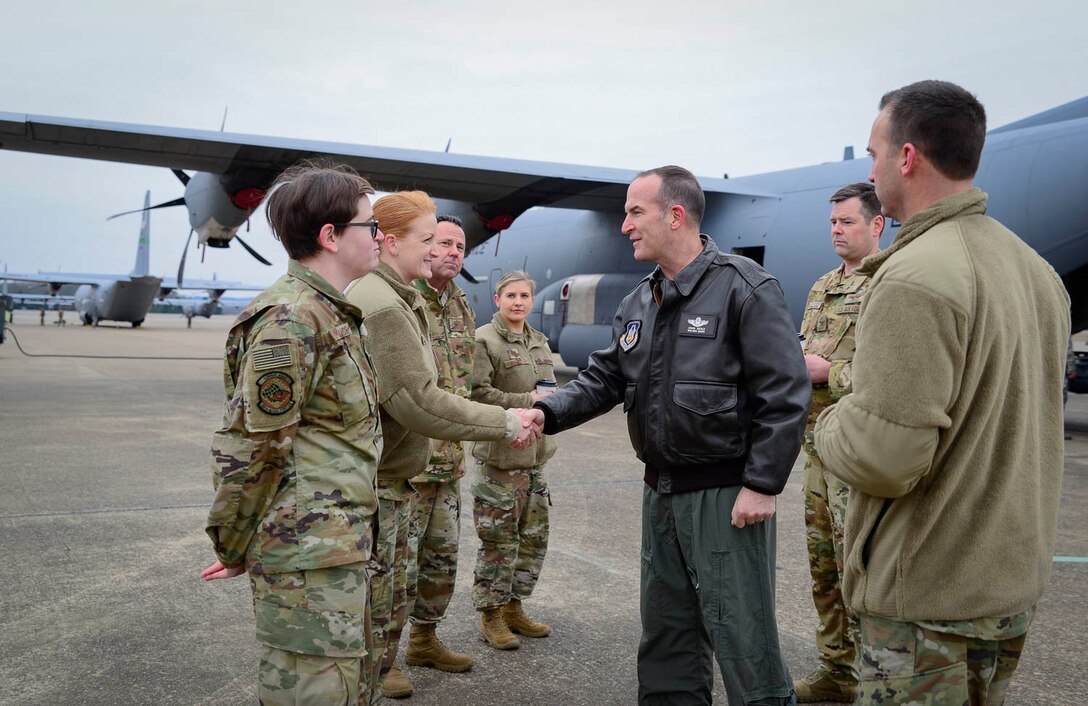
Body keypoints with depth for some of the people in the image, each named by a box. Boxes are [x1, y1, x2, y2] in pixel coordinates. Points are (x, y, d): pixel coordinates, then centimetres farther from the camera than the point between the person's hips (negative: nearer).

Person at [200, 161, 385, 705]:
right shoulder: (292, 319, -19)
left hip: (339, 542, 10)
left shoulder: (333, 314, 15)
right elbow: (249, 447, -17)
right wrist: (234, 549, -7)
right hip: (309, 551, -10)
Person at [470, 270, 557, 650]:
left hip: (535, 454, 8)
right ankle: (490, 615, 13)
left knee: (535, 536, 13)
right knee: (498, 539, -2)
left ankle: (513, 607, 28)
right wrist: (526, 401, -19)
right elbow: (477, 392, -17)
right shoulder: (484, 340, -9)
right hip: (499, 453, -8)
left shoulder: (540, 342, 15)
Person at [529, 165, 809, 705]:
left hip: (724, 494, -7)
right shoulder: (638, 304, 11)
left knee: (742, 640, -1)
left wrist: (762, 486, -17)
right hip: (661, 493, 8)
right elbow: (603, 379, 13)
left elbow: (785, 394, -15)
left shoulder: (744, 288, -12)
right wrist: (547, 413, -4)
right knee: (666, 639, 17)